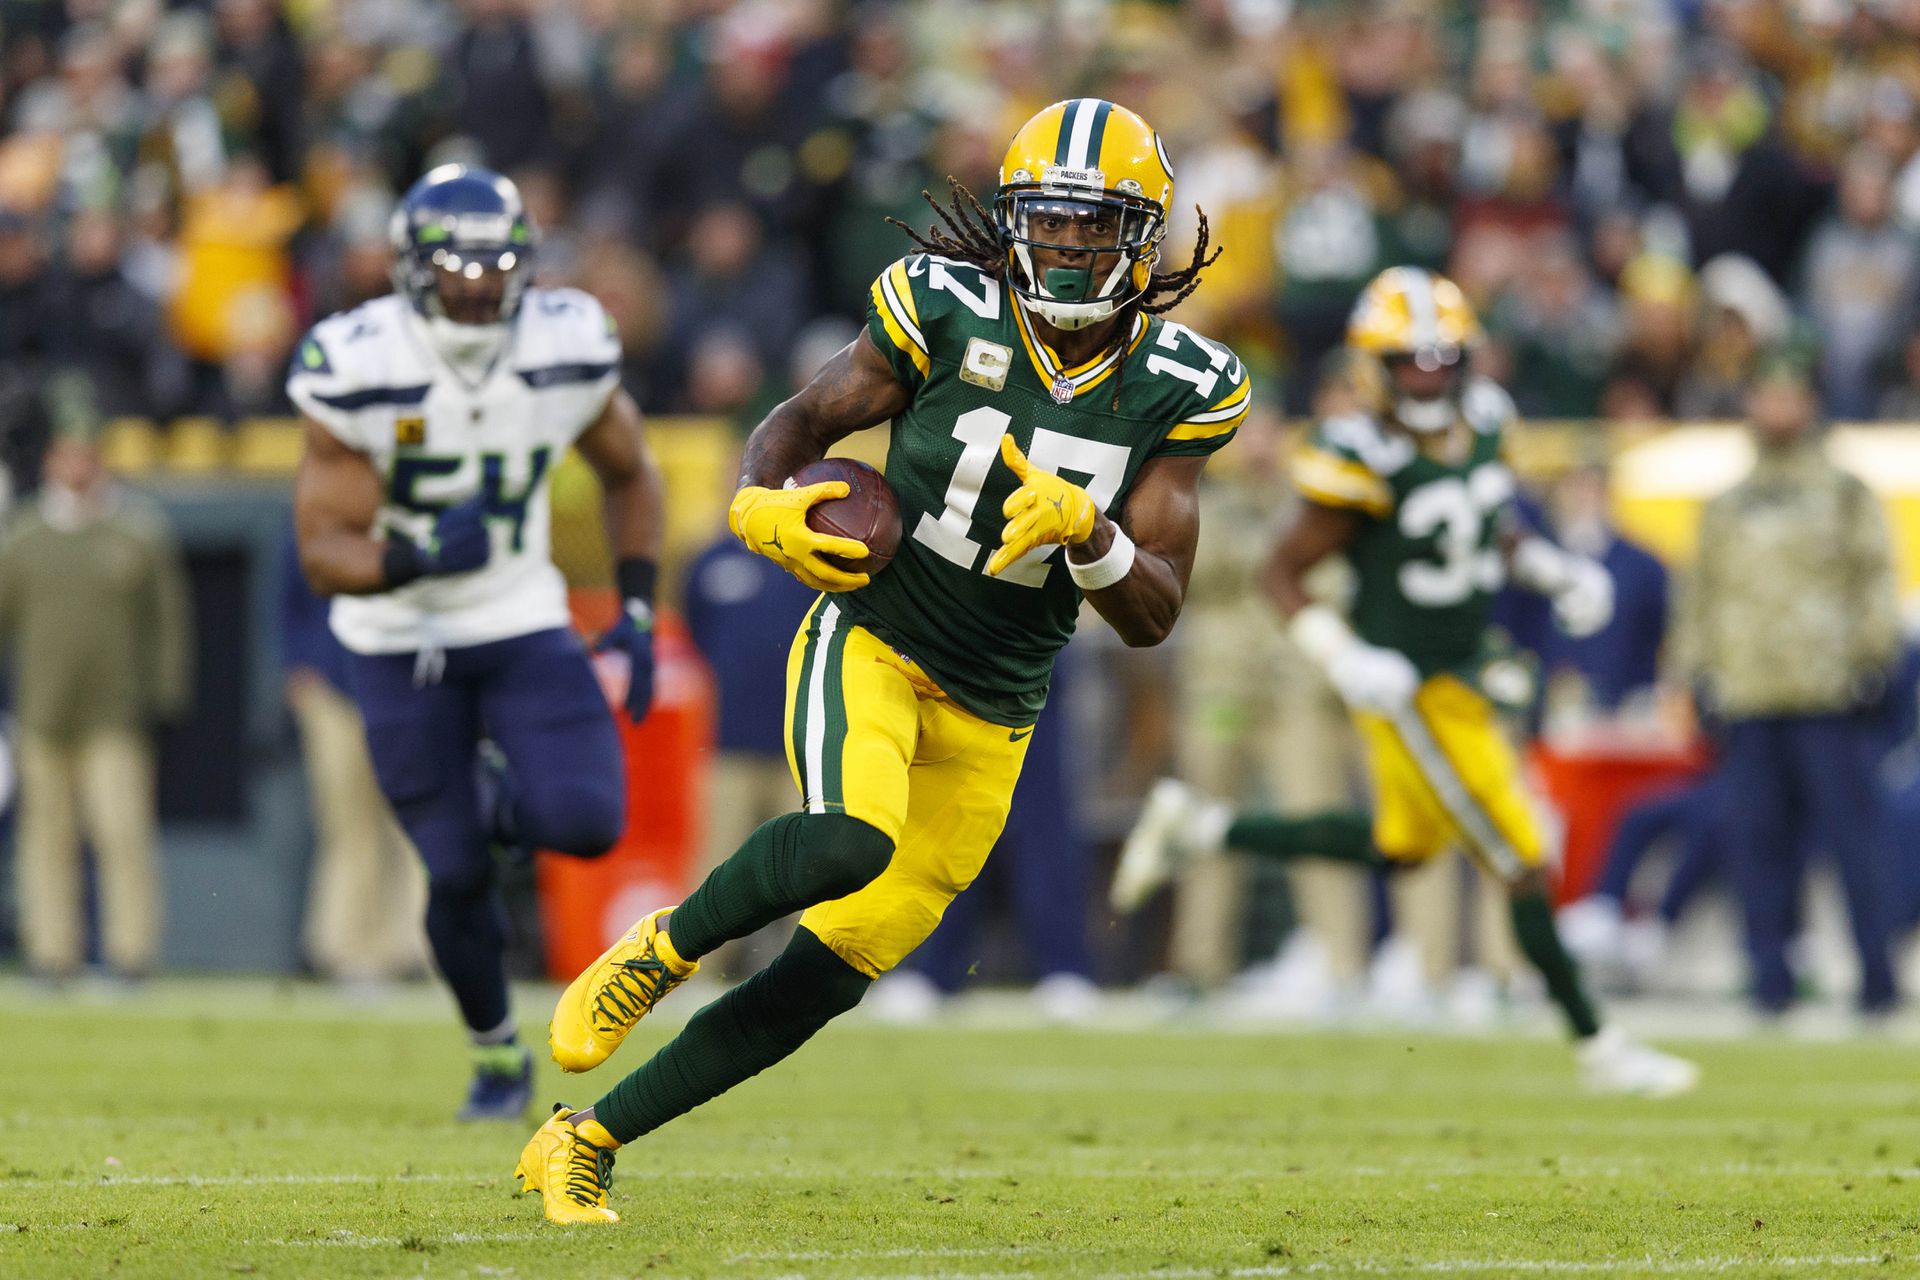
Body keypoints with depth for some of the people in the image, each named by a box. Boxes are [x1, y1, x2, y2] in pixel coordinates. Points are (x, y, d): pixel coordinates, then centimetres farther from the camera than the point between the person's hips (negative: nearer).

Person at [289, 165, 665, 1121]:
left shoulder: (568, 351, -11)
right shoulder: (360, 370, -20)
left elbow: (628, 476, 9)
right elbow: (325, 552, -20)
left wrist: (637, 615, 1)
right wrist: (418, 559, -40)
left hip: (520, 622, 2)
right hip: (401, 645, -2)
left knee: (586, 822, -18)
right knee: (457, 872, -4)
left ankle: (496, 802, 19)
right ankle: (497, 1058, 22)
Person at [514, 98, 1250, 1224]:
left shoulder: (1180, 389, -5)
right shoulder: (948, 311, -10)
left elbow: (1153, 616, -6)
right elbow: (804, 420, 5)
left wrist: (1085, 528, -25)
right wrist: (760, 505, -17)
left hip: (988, 724, 3)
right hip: (871, 650, -3)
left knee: (823, 981, 2)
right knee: (852, 841, -36)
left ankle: (582, 1144, 15)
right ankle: (657, 953, -9)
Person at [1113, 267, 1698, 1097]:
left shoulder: (1482, 422, -1)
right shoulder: (1364, 459, -22)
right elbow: (1283, 573, -15)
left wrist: (1558, 574, 1)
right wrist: (1346, 662, -26)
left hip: (1465, 673, 9)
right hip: (1410, 690, -8)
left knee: (1402, 848, 25)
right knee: (1520, 864, -4)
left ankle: (1198, 828, 32)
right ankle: (1595, 1047, 9)